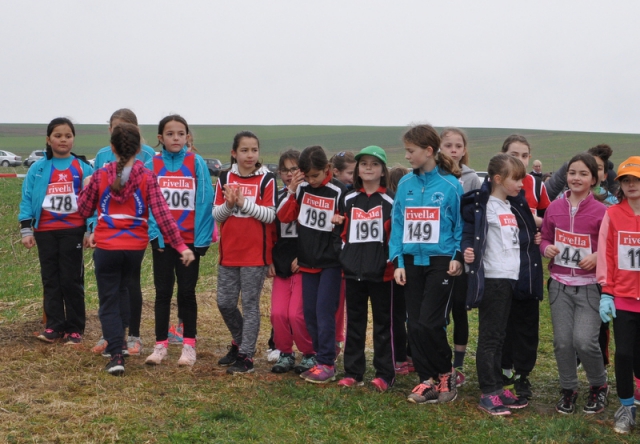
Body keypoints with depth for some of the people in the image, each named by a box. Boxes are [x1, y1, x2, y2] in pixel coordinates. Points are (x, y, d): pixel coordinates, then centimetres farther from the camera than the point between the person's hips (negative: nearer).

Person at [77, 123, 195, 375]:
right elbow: (162, 214, -14)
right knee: (121, 289, 27)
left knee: (109, 301, 5)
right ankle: (118, 338, 35)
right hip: (135, 247, 2)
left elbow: (84, 210, 5)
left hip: (106, 247, -2)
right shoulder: (147, 177, -7)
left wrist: (85, 188, 23)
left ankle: (116, 355, -8)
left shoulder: (100, 176, -5)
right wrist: (180, 245, -14)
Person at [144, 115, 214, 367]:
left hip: (190, 238, -1)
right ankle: (160, 345, 16)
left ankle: (189, 345, 15)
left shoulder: (197, 163, -5)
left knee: (187, 292, 6)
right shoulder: (152, 165, -1)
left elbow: (205, 201, -6)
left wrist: (202, 238, -11)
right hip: (161, 239, 1)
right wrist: (154, 232, -12)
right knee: (163, 292, 8)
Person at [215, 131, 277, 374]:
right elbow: (217, 214, 5)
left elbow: (271, 215, -10)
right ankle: (239, 343, 31)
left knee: (250, 304, 1)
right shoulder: (225, 178, 6)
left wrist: (243, 202, -19)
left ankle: (246, 356, 7)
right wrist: (229, 204, -15)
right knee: (225, 303, 9)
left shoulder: (266, 179, -4)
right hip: (229, 251, 4)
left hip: (255, 253, -4)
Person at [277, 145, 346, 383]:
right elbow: (284, 217, -1)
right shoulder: (301, 189, 2)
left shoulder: (338, 191, -10)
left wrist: (341, 221, -25)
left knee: (324, 311, -7)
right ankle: (321, 357, 18)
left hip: (331, 262, -5)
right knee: (310, 312, 8)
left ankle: (326, 364, -1)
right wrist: (292, 191, -11)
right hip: (307, 261, 5)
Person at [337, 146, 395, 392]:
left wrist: (392, 261, -8)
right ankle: (352, 372, 17)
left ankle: (385, 374, 10)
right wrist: (345, 257, 8)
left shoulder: (390, 200, -2)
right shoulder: (349, 199, 9)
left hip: (381, 271, -4)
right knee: (354, 322, 10)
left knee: (383, 323, 3)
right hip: (353, 270, 4)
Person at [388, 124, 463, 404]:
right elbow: (397, 224, 7)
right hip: (411, 262, 4)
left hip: (440, 262, -4)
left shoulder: (450, 185, -6)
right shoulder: (405, 184, 5)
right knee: (415, 324, 4)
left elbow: (461, 225, -1)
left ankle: (445, 373, 14)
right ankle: (427, 380, 15)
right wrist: (398, 261, 0)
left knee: (430, 323, -9)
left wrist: (458, 257, -11)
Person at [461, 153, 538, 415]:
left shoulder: (513, 206, 16)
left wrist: (533, 240, 10)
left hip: (510, 277, 8)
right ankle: (487, 394, 2)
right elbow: (469, 233, -13)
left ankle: (497, 387, 21)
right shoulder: (482, 205, -10)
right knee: (489, 336, -3)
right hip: (491, 278, -8)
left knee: (499, 335, 13)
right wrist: (468, 252, -31)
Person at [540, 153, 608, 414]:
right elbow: (545, 238, 15)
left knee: (585, 340, -13)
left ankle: (599, 386, 14)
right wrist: (546, 248, -7)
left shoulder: (601, 212, -7)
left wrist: (597, 257, -19)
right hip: (560, 284, 3)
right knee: (562, 341, 3)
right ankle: (568, 390, 22)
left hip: (589, 286, -3)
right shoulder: (554, 208, 4)